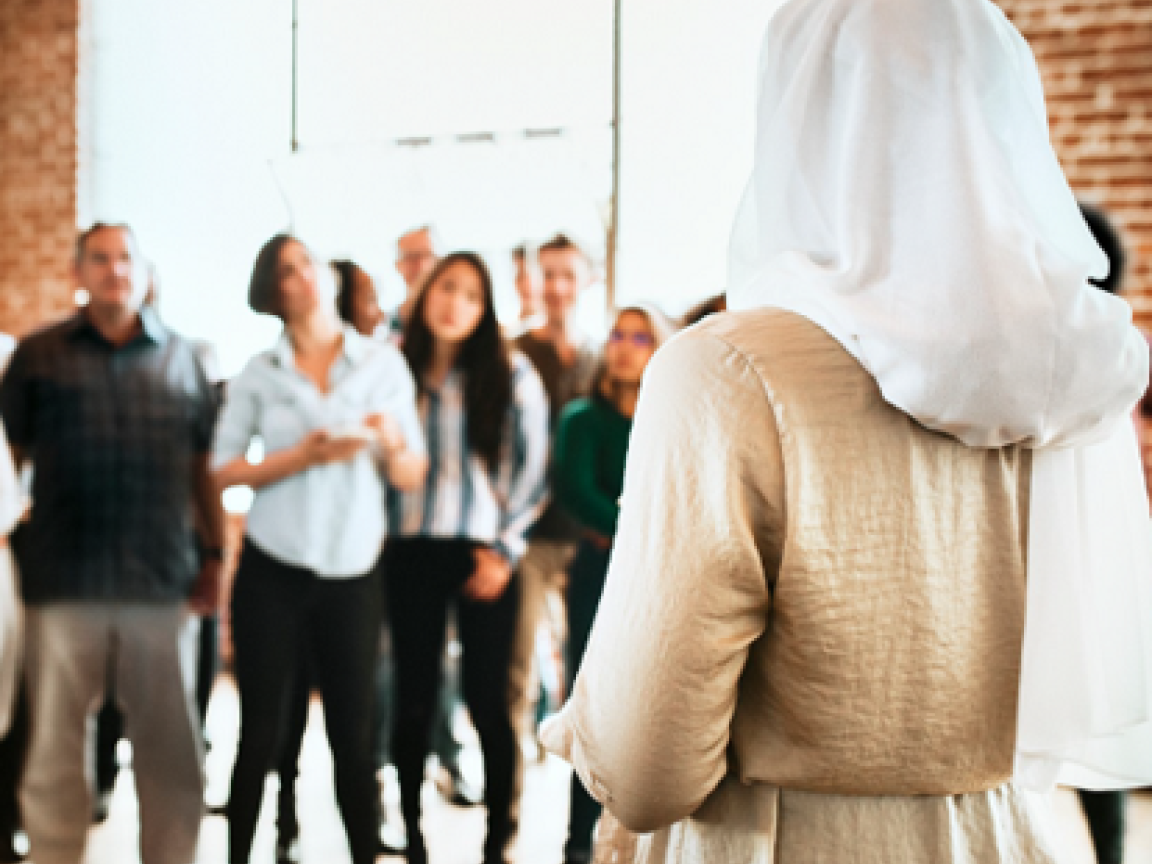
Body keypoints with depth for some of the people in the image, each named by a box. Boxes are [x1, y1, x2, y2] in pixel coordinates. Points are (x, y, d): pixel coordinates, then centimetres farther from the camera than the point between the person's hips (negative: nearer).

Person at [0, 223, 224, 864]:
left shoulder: (182, 358, 11)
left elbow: (206, 466, 12)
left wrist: (216, 555, 6)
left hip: (162, 582, 1)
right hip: (64, 582, -1)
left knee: (172, 751, 7)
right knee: (55, 750, 5)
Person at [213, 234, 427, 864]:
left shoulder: (385, 365, 2)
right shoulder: (258, 373, 2)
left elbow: (412, 478, 4)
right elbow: (222, 472, -3)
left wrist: (392, 442, -18)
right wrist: (302, 457, -16)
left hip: (352, 575, 0)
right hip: (271, 572, 0)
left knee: (353, 736, 2)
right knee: (261, 733, 3)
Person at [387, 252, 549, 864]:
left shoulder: (510, 375, 0)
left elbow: (534, 467, -1)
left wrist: (504, 551, -6)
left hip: (482, 554, -2)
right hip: (410, 554, 2)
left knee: (488, 702, 0)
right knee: (414, 702, 7)